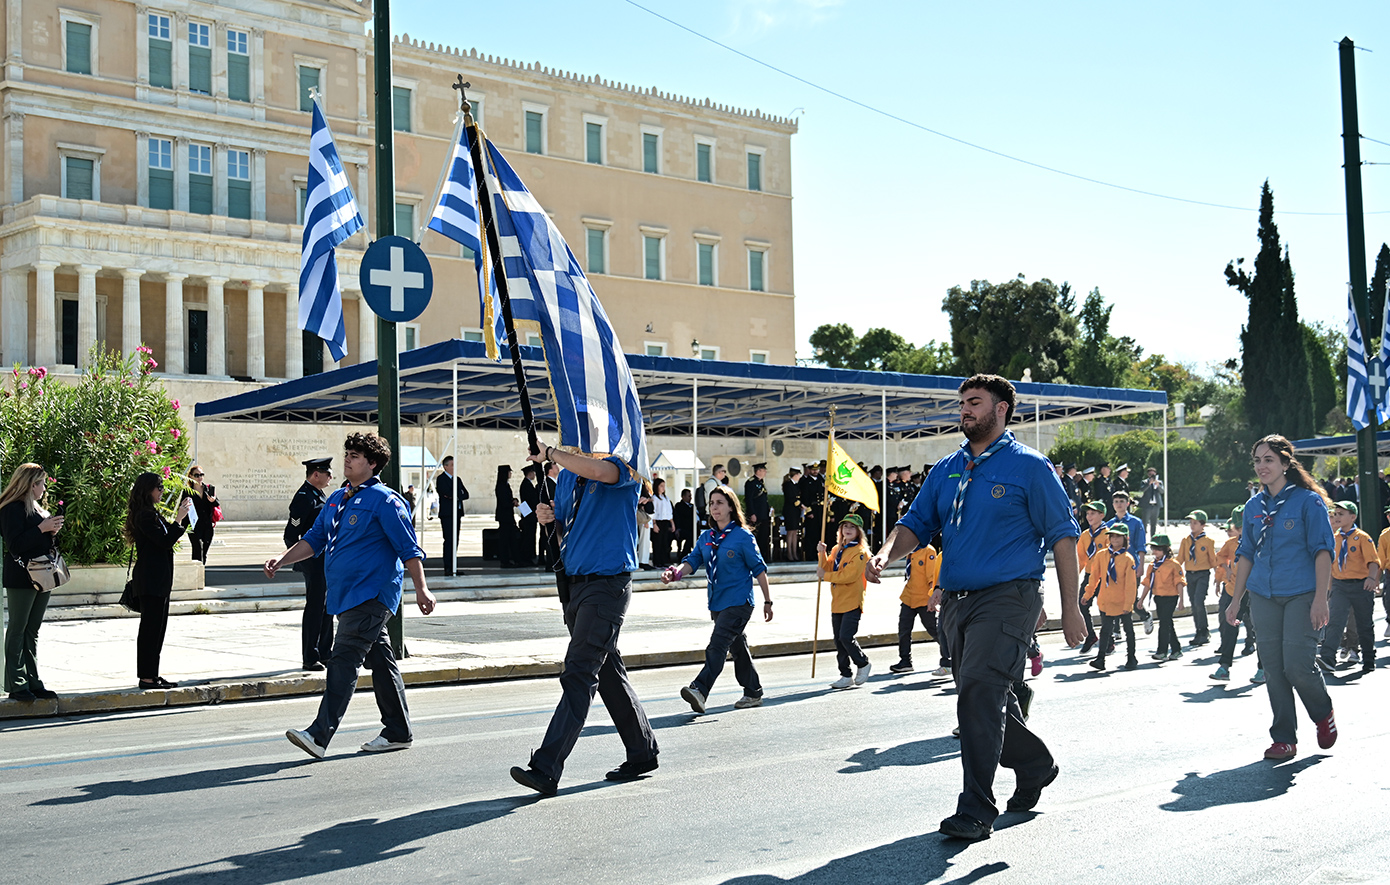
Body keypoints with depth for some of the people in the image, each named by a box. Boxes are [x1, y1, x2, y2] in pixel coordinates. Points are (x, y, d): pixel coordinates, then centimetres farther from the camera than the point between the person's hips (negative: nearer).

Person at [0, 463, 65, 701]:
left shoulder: (37, 509, 18)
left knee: (32, 631, 10)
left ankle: (33, 682, 12)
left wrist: (53, 532, 4)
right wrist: (42, 529, -18)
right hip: (21, 578, -8)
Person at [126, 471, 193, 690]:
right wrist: (178, 519, -18)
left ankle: (151, 674, 18)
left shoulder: (152, 514, 17)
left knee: (158, 626, 13)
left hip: (158, 580, 11)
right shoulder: (145, 515, -15)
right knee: (151, 626, -6)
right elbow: (165, 541, -21)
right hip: (151, 580, -11)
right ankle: (146, 677, -2)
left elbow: (165, 540, 24)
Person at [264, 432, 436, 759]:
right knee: (379, 661, 13)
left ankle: (320, 735, -19)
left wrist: (421, 589, -17)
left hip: (371, 594, -8)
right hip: (346, 594, 9)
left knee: (344, 660, -15)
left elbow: (409, 548, -11)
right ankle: (398, 732, 21)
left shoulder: (383, 500, -9)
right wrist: (282, 560, 8)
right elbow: (315, 539, 22)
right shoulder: (337, 499, 16)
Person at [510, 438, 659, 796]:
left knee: (579, 675, -13)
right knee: (608, 673, 15)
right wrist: (550, 519, -1)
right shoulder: (567, 475, 14)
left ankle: (546, 769, -16)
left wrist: (549, 453, -21)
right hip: (576, 584, 9)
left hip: (608, 585, -9)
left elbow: (596, 470, -33)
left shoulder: (623, 467, -9)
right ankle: (643, 752, 28)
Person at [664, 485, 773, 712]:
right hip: (717, 603, 7)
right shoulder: (706, 538, 11)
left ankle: (700, 690, -30)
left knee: (717, 644, -19)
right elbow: (693, 561, 2)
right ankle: (753, 693, 25)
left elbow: (759, 569, -2)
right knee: (737, 647, 14)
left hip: (739, 602, -7)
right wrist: (675, 572, -21)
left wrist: (767, 601, 0)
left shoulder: (743, 536, -6)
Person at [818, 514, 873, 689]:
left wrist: (825, 575, -13)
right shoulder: (837, 550, 16)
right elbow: (827, 569, 9)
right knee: (839, 641, 7)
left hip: (852, 602, -7)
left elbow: (849, 575, -17)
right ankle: (846, 676, 14)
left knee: (846, 637, -16)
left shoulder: (860, 552, -7)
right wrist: (822, 554, -6)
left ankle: (863, 664, 8)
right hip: (837, 603, 7)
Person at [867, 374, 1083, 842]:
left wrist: (1070, 608, -5)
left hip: (1008, 597, -7)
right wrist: (886, 554, -7)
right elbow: (916, 522, 15)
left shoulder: (1028, 466, -2)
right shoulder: (947, 470, 15)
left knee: (979, 695, -18)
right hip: (956, 600, 7)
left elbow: (1063, 535, -2)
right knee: (987, 700, 16)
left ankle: (976, 810, -13)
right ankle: (1035, 765, 40)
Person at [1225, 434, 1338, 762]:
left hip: (1301, 594, -5)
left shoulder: (1308, 500, -3)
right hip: (1264, 596, 5)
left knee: (1297, 666, -12)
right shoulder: (1254, 506, 12)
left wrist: (1320, 598, -15)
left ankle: (1324, 714, 17)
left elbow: (1323, 550, -7)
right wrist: (1236, 599, 13)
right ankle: (1284, 739, 11)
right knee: (1274, 670, 3)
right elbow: (1246, 554, 17)